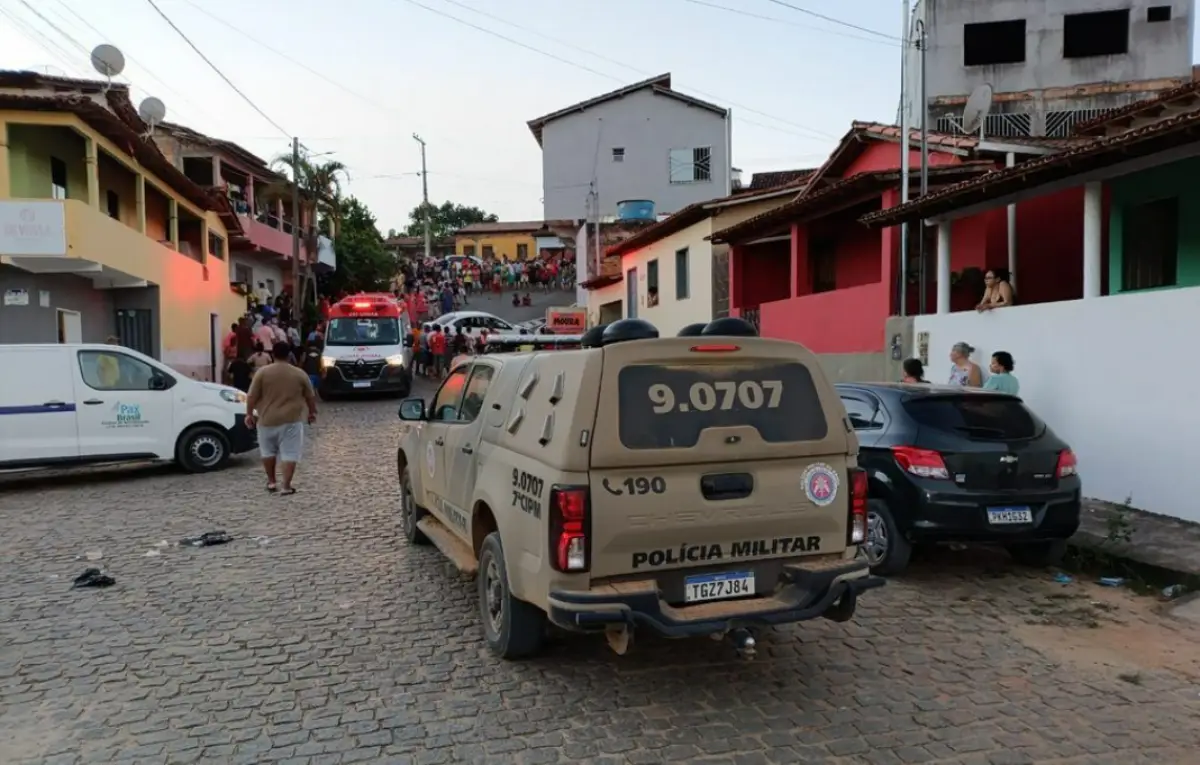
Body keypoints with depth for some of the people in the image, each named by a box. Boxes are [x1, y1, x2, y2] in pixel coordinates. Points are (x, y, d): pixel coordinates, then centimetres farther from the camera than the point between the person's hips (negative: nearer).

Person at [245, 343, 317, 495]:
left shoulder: (263, 373, -4)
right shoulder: (300, 374, -1)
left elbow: (252, 396, -4)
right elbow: (310, 397, 7)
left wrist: (249, 414, 8)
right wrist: (312, 412, 21)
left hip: (267, 420, 1)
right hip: (292, 420, -1)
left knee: (268, 451, 19)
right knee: (289, 453, 2)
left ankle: (271, 482, 25)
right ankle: (286, 486, -2)